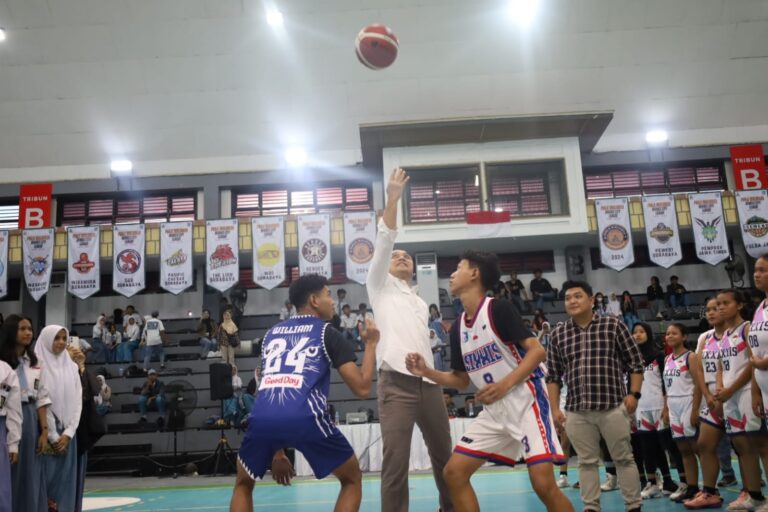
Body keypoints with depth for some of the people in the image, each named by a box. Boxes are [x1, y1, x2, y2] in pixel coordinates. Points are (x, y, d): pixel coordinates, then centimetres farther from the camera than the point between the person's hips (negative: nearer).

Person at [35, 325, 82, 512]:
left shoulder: (72, 367, 9)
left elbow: (77, 401, 7)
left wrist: (68, 433, -4)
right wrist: (53, 436, -9)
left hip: (67, 434, 4)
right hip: (46, 433, -4)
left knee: (66, 479, 4)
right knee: (48, 477, -6)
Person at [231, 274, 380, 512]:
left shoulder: (272, 333, 28)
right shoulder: (326, 332, 14)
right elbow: (362, 388, 7)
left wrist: (276, 452, 35)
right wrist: (371, 343, 22)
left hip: (262, 418, 4)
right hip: (304, 418, -3)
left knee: (243, 484, 31)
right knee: (352, 479, 21)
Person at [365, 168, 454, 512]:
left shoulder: (421, 304, 27)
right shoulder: (381, 287, 11)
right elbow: (384, 241, -1)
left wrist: (432, 375, 17)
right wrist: (393, 198, -9)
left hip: (428, 383, 6)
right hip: (396, 383, -6)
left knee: (444, 457, 11)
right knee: (395, 463, -11)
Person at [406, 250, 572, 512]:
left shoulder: (499, 308, -11)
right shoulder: (458, 328, 10)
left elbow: (538, 351, -15)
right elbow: (461, 379, 16)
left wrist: (505, 385, -24)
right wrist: (426, 371, 2)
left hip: (526, 401, -7)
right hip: (493, 410, 8)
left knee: (543, 482, -17)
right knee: (454, 472, 2)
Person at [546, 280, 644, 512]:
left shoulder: (613, 325, 0)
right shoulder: (558, 334, 7)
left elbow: (635, 362, 3)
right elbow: (553, 376, 10)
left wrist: (633, 393, -6)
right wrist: (555, 408, 4)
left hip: (613, 407, -2)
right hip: (576, 412, 2)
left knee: (624, 458, 7)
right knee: (586, 461, 8)